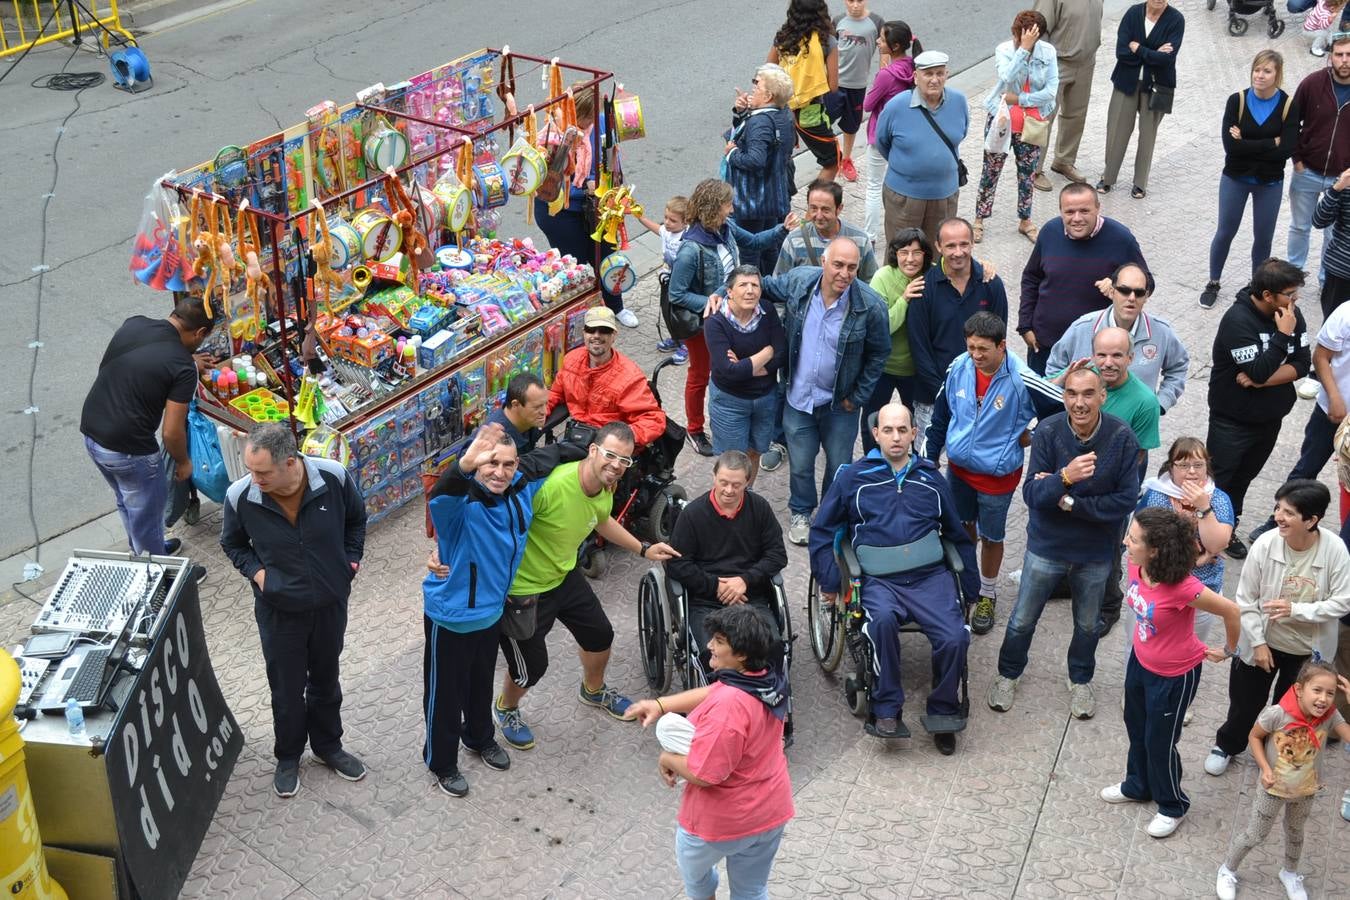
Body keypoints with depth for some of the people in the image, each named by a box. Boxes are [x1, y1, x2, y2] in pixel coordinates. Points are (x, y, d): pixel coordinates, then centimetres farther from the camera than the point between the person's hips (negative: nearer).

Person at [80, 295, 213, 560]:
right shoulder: (183, 367, -19)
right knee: (146, 511, 16)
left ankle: (143, 552, 51)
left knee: (127, 500, 30)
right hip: (128, 449, -7)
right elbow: (171, 431, -18)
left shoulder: (133, 324, -1)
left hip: (91, 431, 7)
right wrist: (183, 461, 3)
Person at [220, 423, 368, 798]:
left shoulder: (334, 478, -24)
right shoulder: (240, 497, -24)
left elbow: (356, 519, 0)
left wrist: (351, 562, -4)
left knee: (326, 679, 23)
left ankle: (328, 746, 47)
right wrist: (256, 571, -14)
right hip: (279, 609, -1)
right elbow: (232, 543, 0)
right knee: (287, 689, 16)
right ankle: (288, 757, 41)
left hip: (331, 603, 1)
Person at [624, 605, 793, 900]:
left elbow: (702, 773, -31)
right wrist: (660, 705, -1)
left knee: (692, 865, 27)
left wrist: (668, 759, -12)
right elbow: (712, 693, 7)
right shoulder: (768, 680, -7)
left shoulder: (728, 706, -34)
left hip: (725, 820, -7)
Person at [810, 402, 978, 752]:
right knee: (883, 619, -35)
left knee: (955, 637, -23)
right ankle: (886, 711, -22)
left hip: (930, 575, 2)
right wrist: (829, 582, 6)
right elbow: (822, 530, 14)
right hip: (879, 579, -2)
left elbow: (958, 535, 25)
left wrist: (971, 586, 21)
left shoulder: (931, 478, 17)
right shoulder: (853, 477, 10)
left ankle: (943, 713, 2)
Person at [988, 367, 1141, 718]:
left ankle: (1081, 681, 47)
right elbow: (1031, 494, -22)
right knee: (1022, 620, 15)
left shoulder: (1122, 438, -19)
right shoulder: (1047, 432, -19)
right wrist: (1066, 477, -41)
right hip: (1046, 546, 0)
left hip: (1096, 552, 0)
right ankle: (1008, 675, 41)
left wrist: (1070, 502, -23)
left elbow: (1126, 500, -18)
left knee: (1088, 624, 22)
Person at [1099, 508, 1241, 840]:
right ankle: (1138, 786, 54)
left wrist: (1228, 651, -7)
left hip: (1173, 676, -7)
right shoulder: (1136, 567, -18)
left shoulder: (1183, 588, -38)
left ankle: (1172, 806, 40)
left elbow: (1231, 611, -23)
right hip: (1140, 661, 7)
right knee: (1136, 728, 27)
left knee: (1159, 741, 13)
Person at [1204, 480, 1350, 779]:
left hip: (1308, 649, 0)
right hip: (1264, 643, 0)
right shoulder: (1265, 544, -23)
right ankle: (1226, 745, 48)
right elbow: (1246, 600, -13)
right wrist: (1257, 642, -12)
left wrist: (1296, 610, -30)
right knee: (1245, 701, 20)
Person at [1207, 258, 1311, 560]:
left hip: (1270, 418, 6)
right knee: (1217, 480, 6)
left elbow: (1302, 364, -8)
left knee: (1243, 478, 23)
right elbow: (1259, 371, -31)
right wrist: (1283, 335, -28)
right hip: (1233, 419, -6)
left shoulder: (1292, 314, -7)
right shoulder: (1238, 320, -26)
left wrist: (1262, 380, -21)